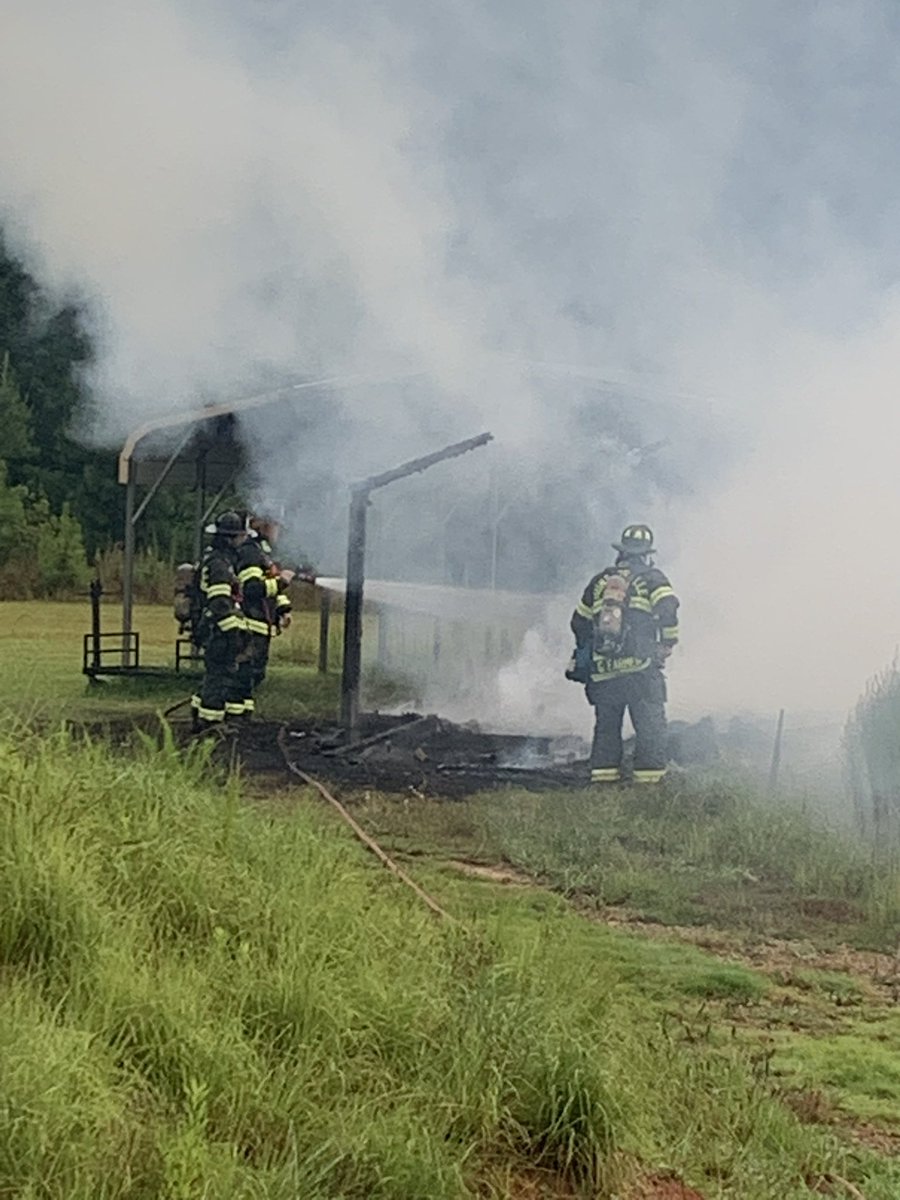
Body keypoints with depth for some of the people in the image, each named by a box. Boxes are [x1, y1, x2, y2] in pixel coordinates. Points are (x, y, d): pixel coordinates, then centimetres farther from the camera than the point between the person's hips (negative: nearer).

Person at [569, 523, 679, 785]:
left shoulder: (600, 581, 16)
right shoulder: (652, 579, 3)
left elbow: (579, 621, 21)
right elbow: (668, 608, -16)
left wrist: (587, 651, 34)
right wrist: (667, 644, -4)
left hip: (603, 672, 4)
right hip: (640, 668, -4)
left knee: (606, 727, 12)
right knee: (650, 727, 1)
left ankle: (602, 778, 8)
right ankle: (649, 779, -6)